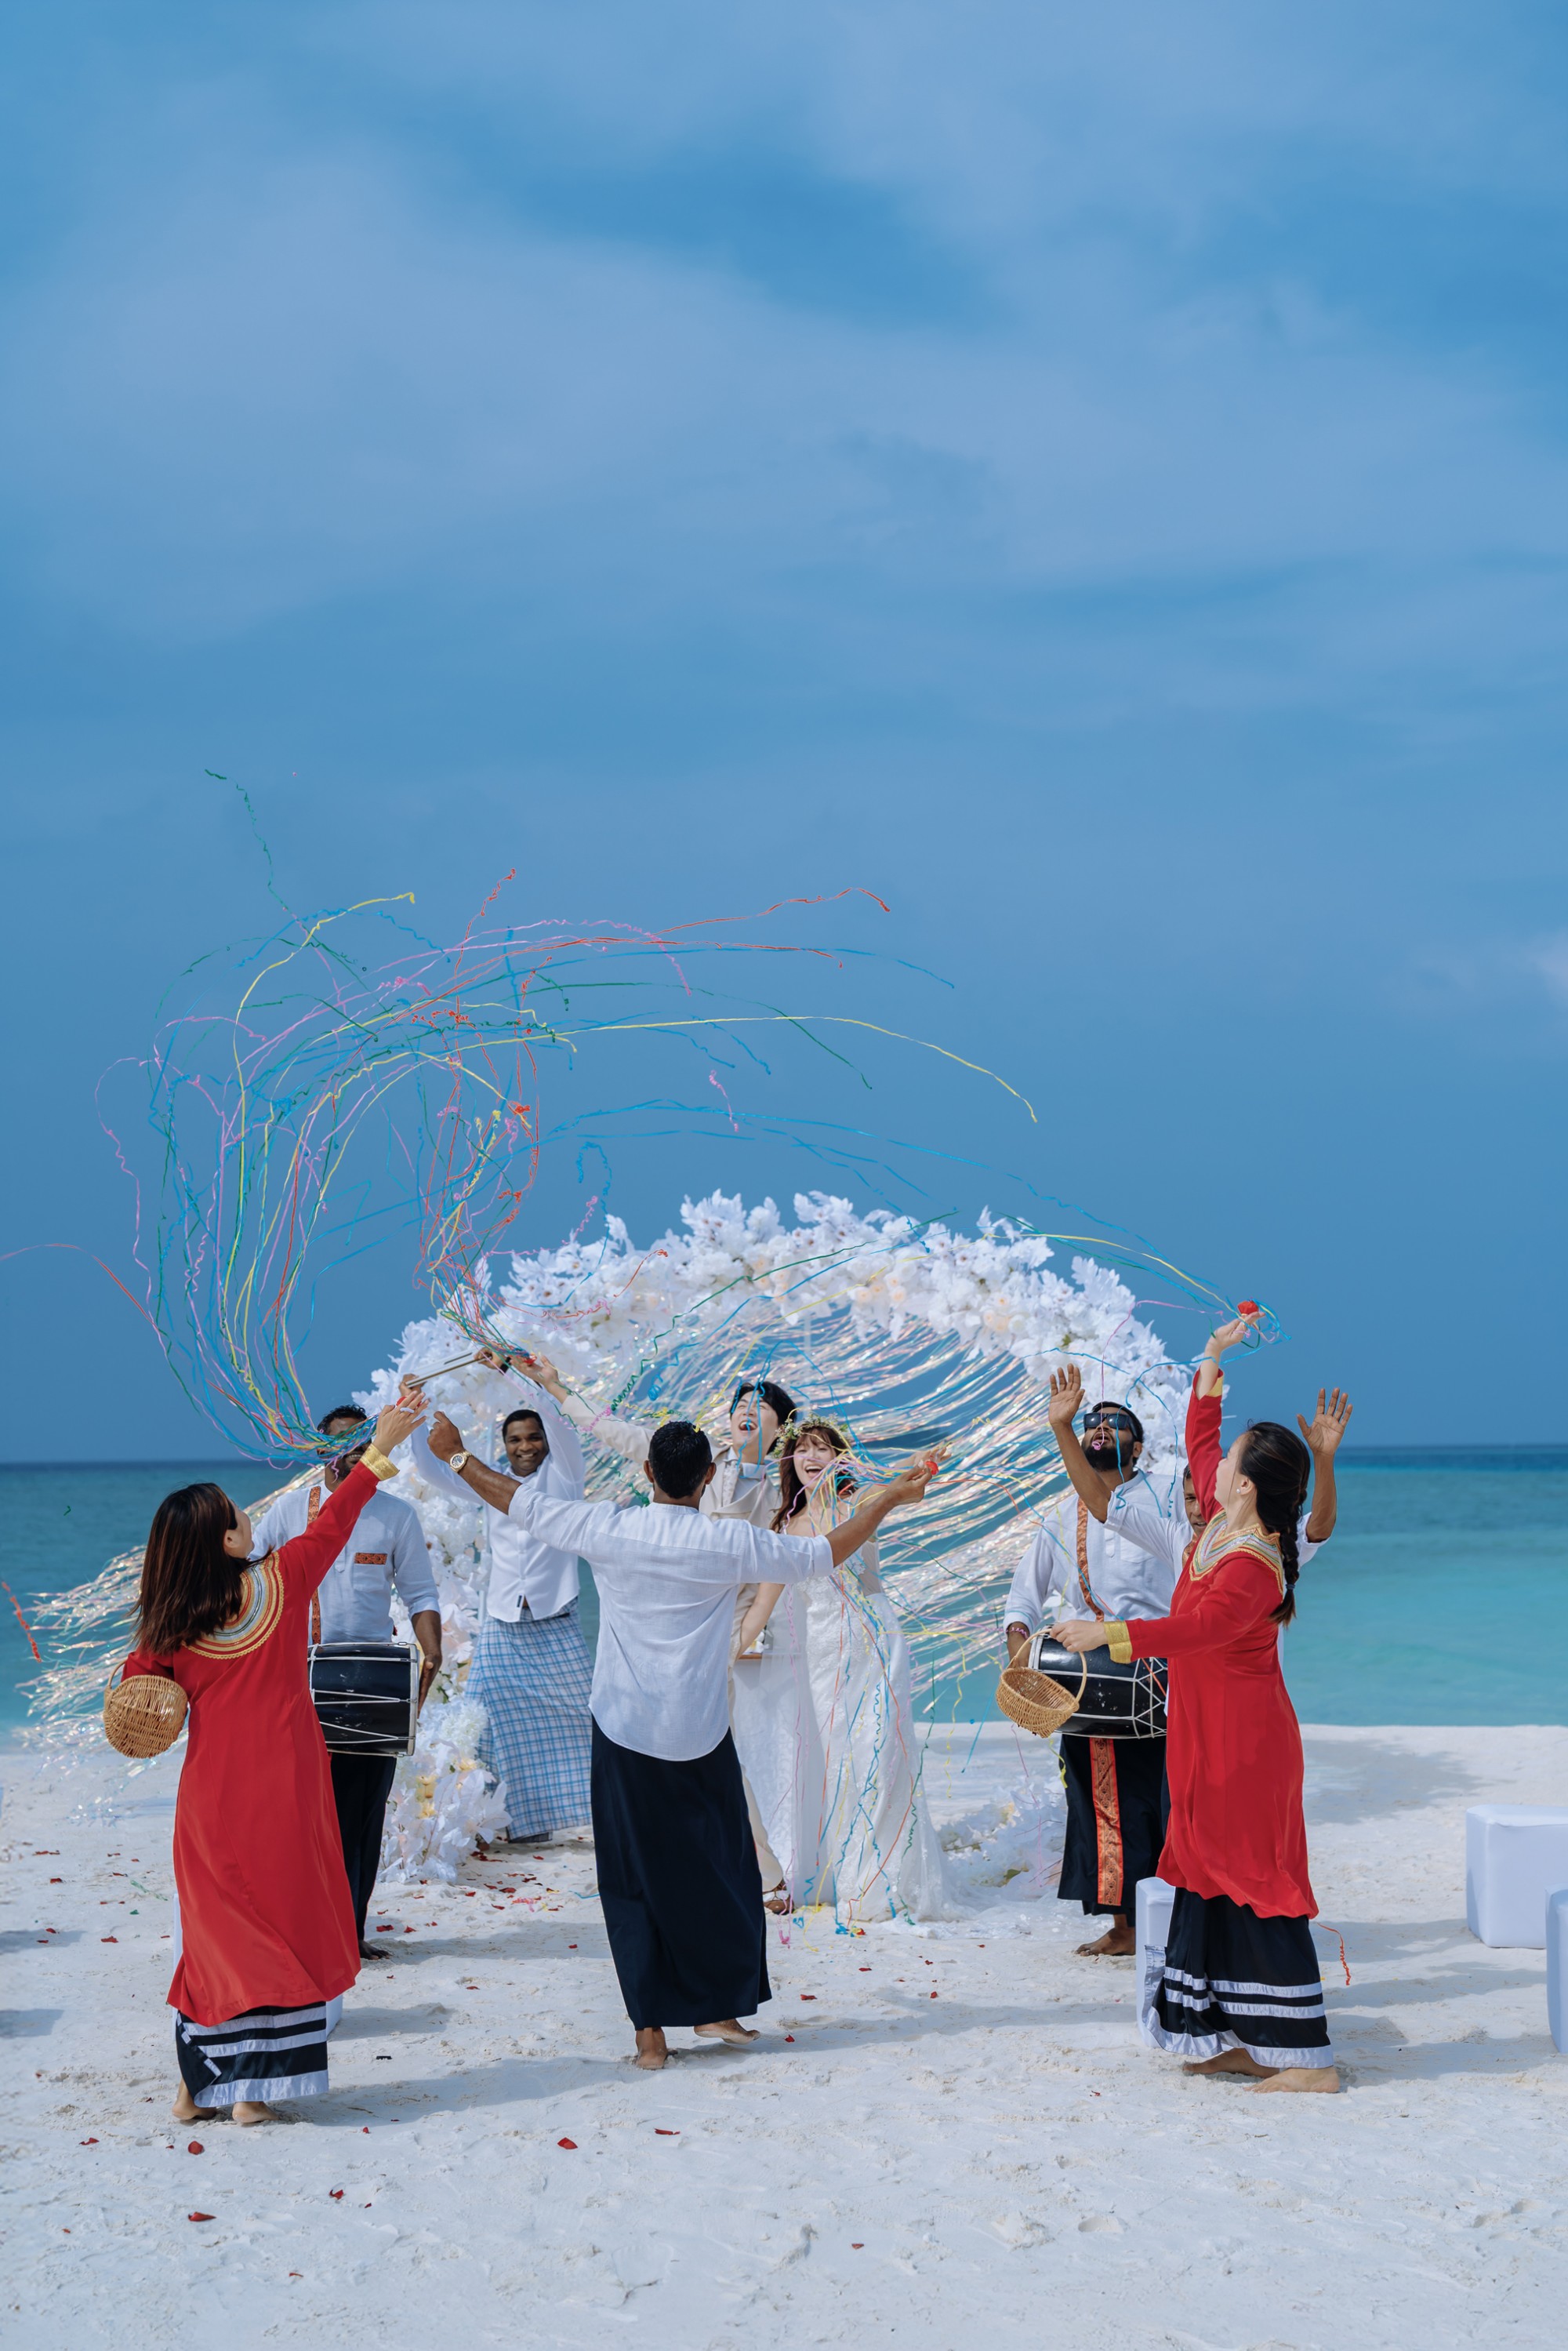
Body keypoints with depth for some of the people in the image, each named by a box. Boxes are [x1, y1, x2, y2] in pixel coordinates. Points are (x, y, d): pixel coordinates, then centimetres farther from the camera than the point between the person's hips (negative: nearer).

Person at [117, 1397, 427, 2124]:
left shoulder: (166, 1622, -5)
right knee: (284, 1922, 7)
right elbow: (332, 1523, 7)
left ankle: (198, 2083, 15)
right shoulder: (282, 1580, -8)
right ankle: (255, 2085, 8)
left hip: (212, 1793, 2)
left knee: (215, 1928, 13)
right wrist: (379, 1451, 18)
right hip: (284, 1790, -2)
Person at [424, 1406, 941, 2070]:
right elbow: (821, 1556, 4)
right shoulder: (730, 1543, -7)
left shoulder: (607, 1530, -7)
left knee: (635, 1878, 6)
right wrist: (892, 1496, 15)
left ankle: (650, 2029, 6)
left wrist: (456, 1454, 20)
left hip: (624, 1736, 1)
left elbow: (524, 1505, 5)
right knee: (720, 1869, 15)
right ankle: (719, 2006, 20)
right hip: (700, 1739, 0)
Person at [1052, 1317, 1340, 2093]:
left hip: (1244, 1743, -10)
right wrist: (1212, 1363, 19)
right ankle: (1239, 2039, 18)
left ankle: (1308, 2057, -3)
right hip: (1208, 1738, 10)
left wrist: (1111, 1633, -37)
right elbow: (1197, 1442, 20)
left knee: (1258, 1885, -7)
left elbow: (1200, 1626, -37)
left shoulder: (1252, 1565, -23)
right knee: (1210, 1877, 12)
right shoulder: (1219, 1522, 5)